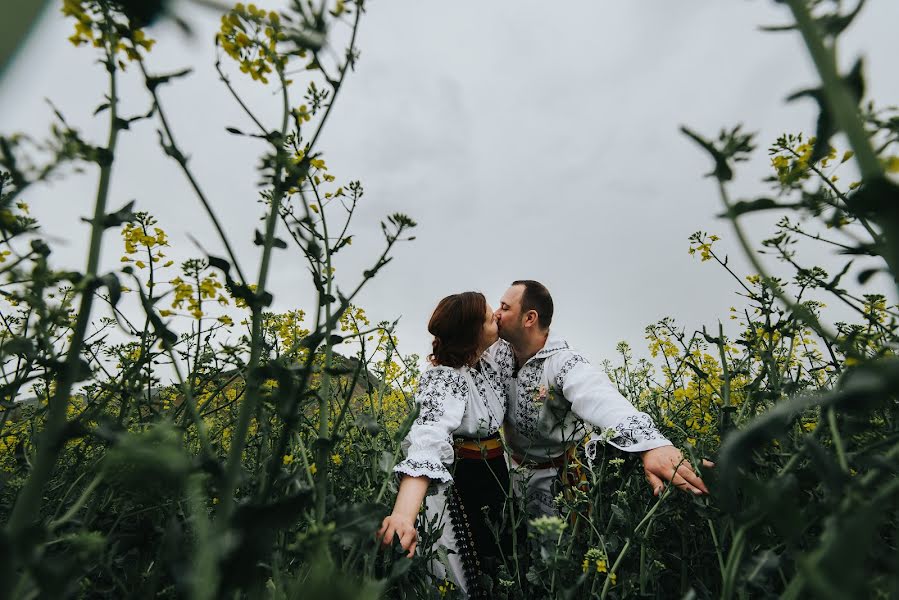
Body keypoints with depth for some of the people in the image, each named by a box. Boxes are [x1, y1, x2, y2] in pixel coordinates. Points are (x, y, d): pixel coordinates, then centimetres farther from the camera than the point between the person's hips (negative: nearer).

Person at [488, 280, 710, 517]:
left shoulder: (564, 363, -30)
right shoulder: (497, 351, -10)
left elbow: (598, 398, -50)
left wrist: (651, 443, -65)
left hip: (556, 474, -5)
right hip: (513, 466, 6)